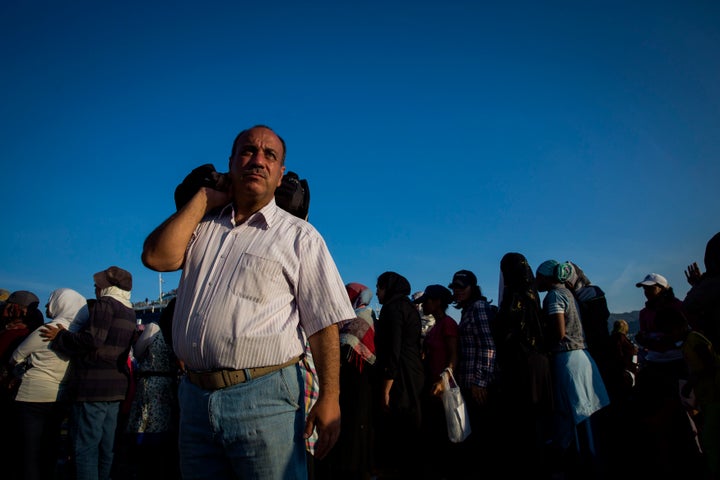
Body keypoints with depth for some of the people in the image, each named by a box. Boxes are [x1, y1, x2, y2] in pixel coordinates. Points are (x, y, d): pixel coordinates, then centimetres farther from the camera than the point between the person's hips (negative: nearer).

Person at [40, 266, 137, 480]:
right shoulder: (129, 311, 17)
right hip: (117, 385, 9)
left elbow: (92, 340, -19)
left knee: (85, 447, -3)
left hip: (94, 385, -9)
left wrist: (60, 337, -4)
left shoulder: (105, 303, -9)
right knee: (106, 447, 14)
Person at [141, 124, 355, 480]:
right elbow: (156, 257, -5)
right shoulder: (201, 225, 13)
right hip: (195, 394, 4)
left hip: (264, 397, -4)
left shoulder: (299, 236, -1)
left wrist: (329, 398, -13)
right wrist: (204, 198, 1)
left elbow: (323, 324, -5)